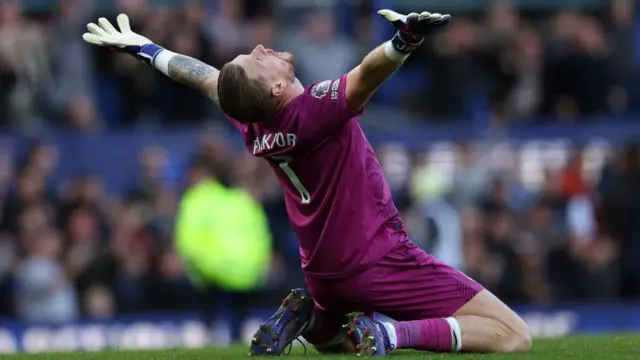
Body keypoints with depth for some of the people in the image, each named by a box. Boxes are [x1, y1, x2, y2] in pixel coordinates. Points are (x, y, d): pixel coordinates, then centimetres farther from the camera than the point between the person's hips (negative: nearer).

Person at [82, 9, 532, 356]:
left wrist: (144, 48, 31)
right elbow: (366, 76, -46)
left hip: (323, 273, 8)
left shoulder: (251, 121, -4)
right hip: (380, 261, -8)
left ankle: (305, 318, 7)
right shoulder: (315, 110, -25)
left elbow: (200, 74, 15)